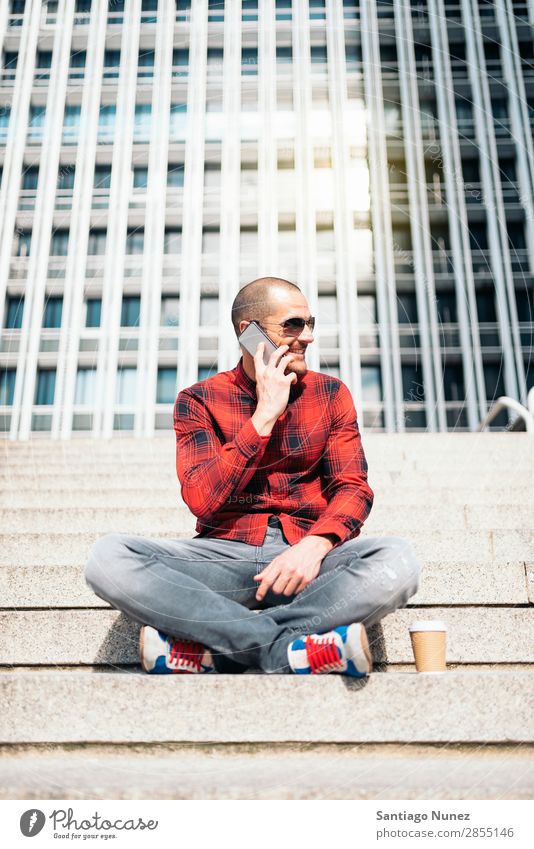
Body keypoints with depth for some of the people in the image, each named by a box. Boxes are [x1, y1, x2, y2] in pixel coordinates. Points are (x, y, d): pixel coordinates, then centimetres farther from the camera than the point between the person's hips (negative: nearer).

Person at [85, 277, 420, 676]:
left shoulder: (331, 393, 10)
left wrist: (315, 544, -20)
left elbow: (352, 486, 1)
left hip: (306, 557, 1)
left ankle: (213, 651, -26)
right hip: (226, 555, 0)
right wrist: (264, 415, -11)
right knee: (109, 557, -26)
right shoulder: (199, 401, 5)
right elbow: (202, 500, -8)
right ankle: (291, 650, -28)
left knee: (397, 560, -31)